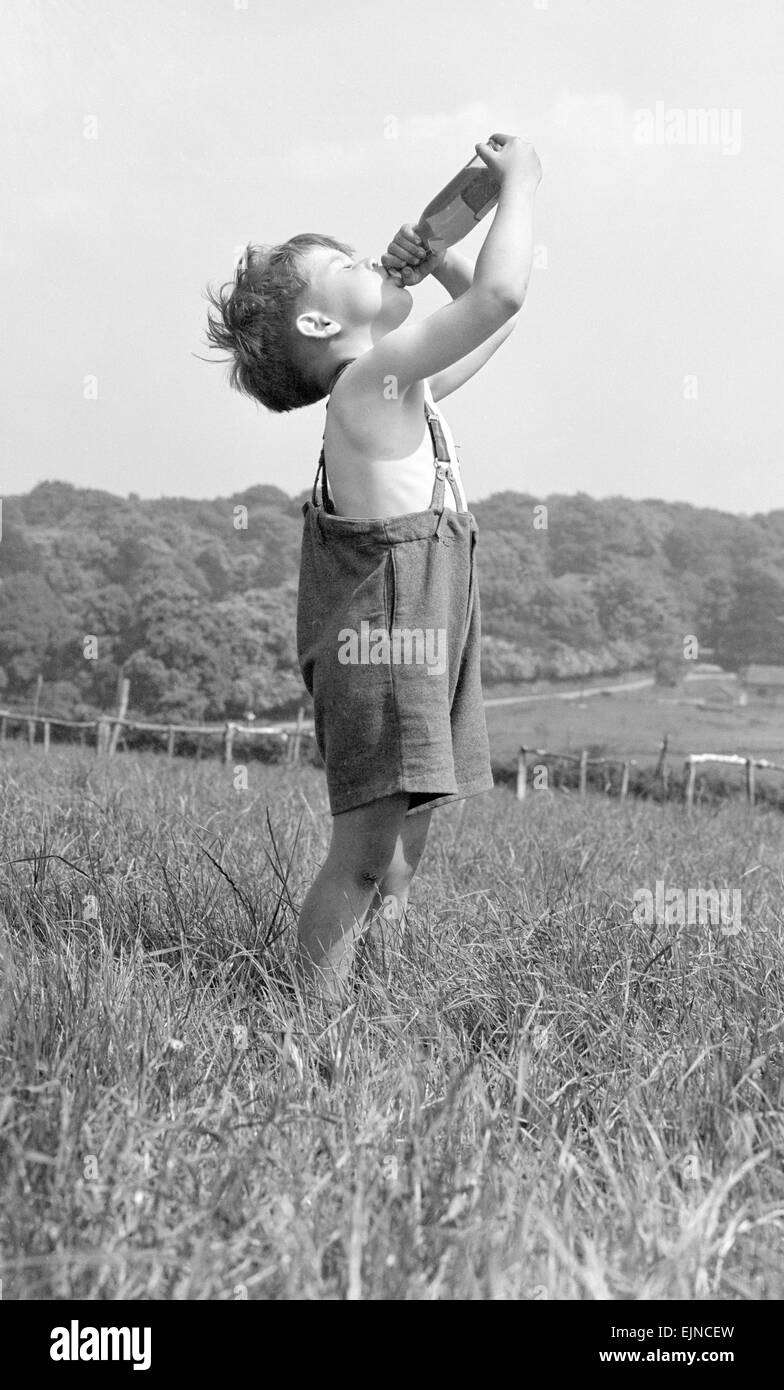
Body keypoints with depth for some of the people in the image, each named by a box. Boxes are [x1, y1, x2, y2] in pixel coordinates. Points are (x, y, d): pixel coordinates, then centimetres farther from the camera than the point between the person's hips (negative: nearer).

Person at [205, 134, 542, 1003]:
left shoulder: (403, 384, 17)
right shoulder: (370, 378, -12)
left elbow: (493, 316, 31)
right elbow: (501, 296, -22)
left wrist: (435, 259, 16)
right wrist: (518, 183, -8)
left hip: (429, 632, 10)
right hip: (383, 634, -10)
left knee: (401, 858, 10)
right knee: (365, 855, -12)